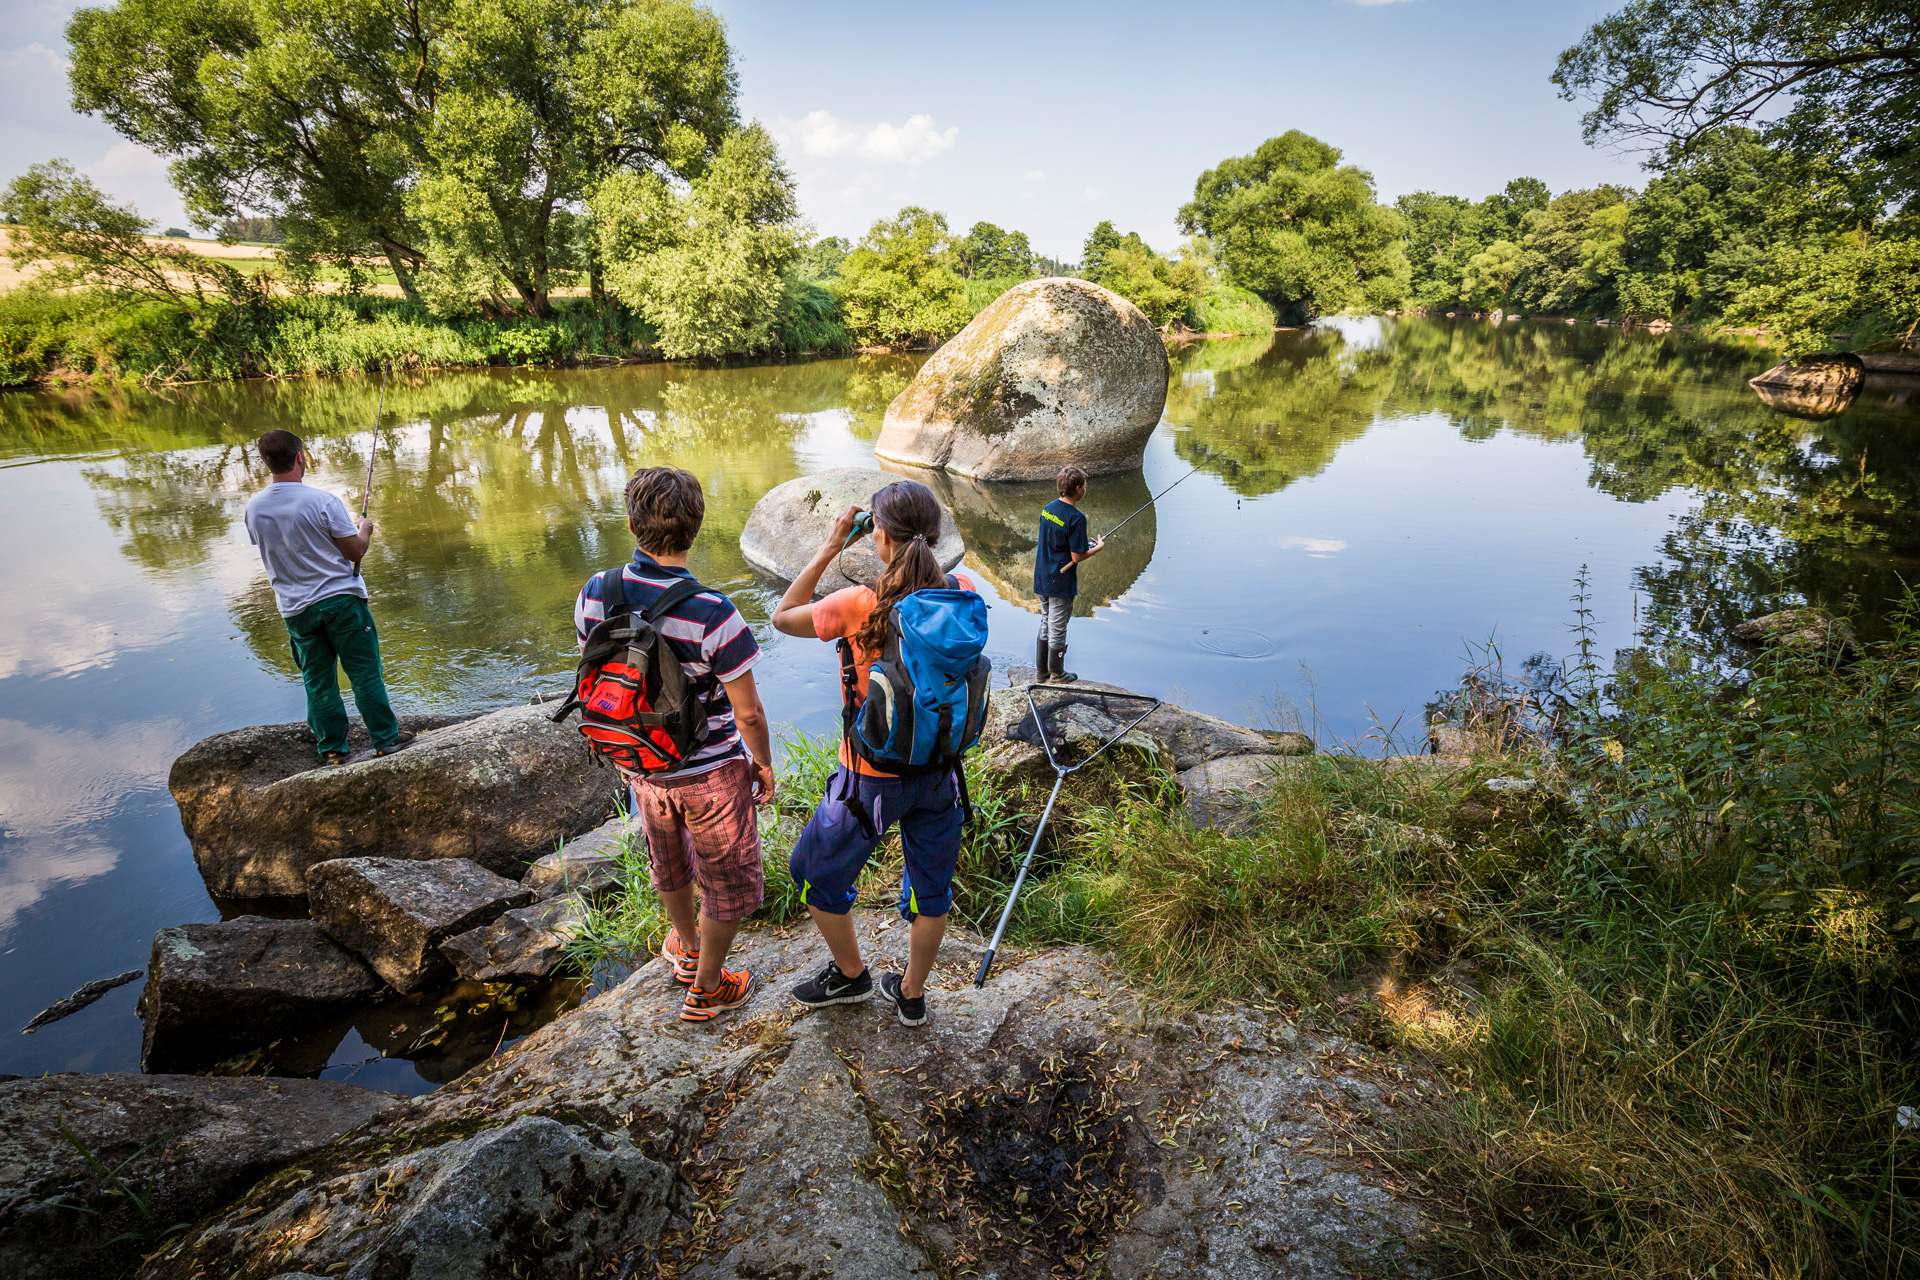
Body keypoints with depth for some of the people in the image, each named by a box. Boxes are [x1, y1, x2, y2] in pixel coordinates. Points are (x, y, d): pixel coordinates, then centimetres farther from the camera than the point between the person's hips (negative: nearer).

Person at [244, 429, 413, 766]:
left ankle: (332, 750, 20)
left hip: (295, 609, 4)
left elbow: (268, 550, 15)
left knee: (318, 682, 12)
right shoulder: (323, 501, -15)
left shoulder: (254, 508, 1)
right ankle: (387, 739, 14)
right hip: (341, 599, -4)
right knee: (365, 673, 6)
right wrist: (364, 530, 9)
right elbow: (355, 552, -12)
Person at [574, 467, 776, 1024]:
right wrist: (764, 764, -2)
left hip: (641, 767, 6)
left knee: (668, 863, 31)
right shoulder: (712, 613, -29)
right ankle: (706, 988, 36)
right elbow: (747, 711, -21)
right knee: (730, 885, 19)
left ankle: (687, 946, 56)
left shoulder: (594, 595, -13)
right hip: (711, 773, -5)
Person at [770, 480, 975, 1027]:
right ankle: (911, 993, 43)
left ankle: (851, 975, 42)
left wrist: (829, 548, -5)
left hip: (873, 778, -4)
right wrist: (919, 552, 6)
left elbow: (783, 617, -6)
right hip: (940, 772, 5)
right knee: (931, 888, 23)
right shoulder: (963, 594, -12)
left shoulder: (858, 605, -24)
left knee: (815, 873, 24)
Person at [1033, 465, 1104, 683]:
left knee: (1045, 624, 19)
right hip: (1061, 583, -8)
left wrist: (1085, 544, 13)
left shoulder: (1048, 508, 3)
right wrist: (1098, 547, -2)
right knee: (1057, 629, 6)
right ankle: (1057, 674, 21)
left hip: (1042, 579, 8)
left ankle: (1041, 671, 28)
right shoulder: (1076, 517, -21)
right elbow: (1077, 557, -20)